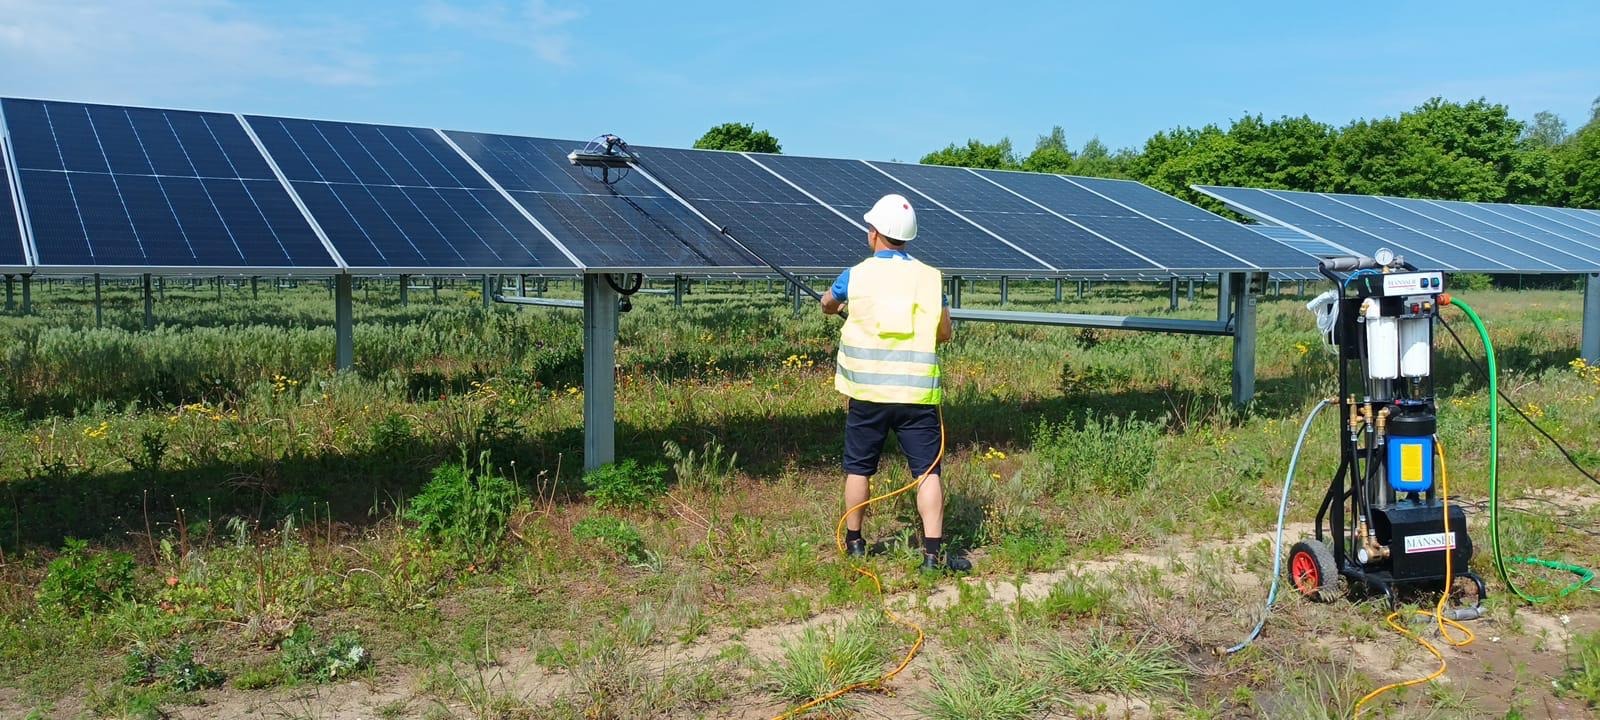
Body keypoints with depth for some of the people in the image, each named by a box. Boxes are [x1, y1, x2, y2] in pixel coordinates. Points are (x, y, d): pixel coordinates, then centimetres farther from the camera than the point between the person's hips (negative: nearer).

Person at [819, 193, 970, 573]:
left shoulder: (856, 275, -1)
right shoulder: (930, 277, 0)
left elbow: (827, 304, 21)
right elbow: (944, 333, 8)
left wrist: (833, 305, 45)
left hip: (867, 390, 1)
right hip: (917, 392, 0)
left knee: (858, 467, 15)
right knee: (928, 471, 3)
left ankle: (854, 542, 26)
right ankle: (933, 552, -3)